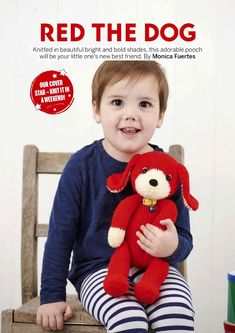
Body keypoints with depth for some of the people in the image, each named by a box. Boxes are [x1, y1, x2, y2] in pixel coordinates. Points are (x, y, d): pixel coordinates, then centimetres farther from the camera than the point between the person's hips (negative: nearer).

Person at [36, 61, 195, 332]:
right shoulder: (81, 165, -9)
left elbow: (184, 238, 4)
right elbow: (60, 234, -1)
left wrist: (173, 247, -20)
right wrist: (52, 296, 0)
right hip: (98, 269, -2)